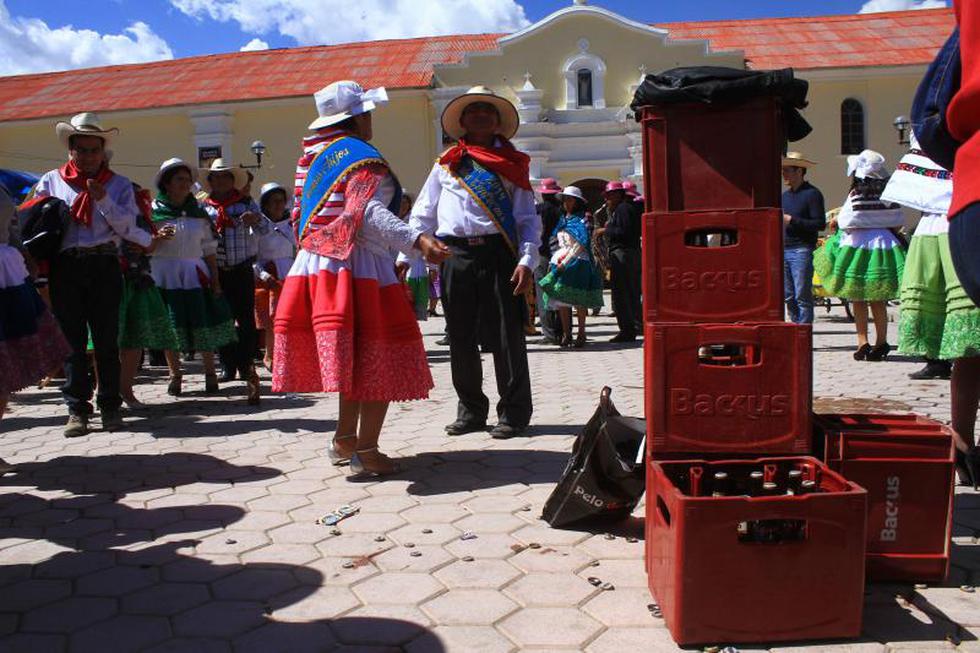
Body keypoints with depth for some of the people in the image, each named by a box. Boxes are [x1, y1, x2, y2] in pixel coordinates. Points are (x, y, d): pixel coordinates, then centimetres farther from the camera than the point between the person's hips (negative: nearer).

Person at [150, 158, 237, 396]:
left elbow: (209, 249, 10)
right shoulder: (154, 211, 3)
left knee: (204, 323, 0)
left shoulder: (198, 212, 12)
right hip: (165, 274, -2)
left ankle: (210, 373, 12)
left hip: (195, 273, 2)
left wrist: (215, 280, 3)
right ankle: (175, 374, 13)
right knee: (169, 325, 1)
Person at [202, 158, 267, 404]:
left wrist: (256, 220, -28)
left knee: (245, 319, -7)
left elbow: (264, 229, -6)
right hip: (216, 271, 2)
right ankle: (228, 366, 18)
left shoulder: (246, 203, 5)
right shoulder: (204, 207, 10)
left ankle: (246, 366, -3)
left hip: (242, 270, -2)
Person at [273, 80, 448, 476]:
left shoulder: (311, 156, 17)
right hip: (356, 265, -9)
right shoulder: (362, 158, -10)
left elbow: (303, 214, 25)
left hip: (314, 263, 9)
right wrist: (418, 240, -36)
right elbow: (370, 213, -25)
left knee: (355, 358, 19)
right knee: (376, 359, -1)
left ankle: (345, 438, 26)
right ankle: (365, 452, 1)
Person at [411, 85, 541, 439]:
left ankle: (514, 413, 9)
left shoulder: (511, 164, 12)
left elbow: (528, 219, 6)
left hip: (498, 254, -2)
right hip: (455, 256, 2)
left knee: (506, 336, -2)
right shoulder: (446, 164, 17)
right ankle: (471, 410, 20)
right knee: (461, 338, 6)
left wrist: (527, 261, -8)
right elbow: (422, 216, 17)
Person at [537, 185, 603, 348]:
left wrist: (565, 262, -17)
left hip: (577, 261, -6)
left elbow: (580, 244, -12)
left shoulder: (580, 220, -2)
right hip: (560, 262, 6)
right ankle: (566, 333, 6)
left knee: (578, 300, -6)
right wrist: (553, 262, 9)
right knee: (561, 298, 1)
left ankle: (581, 333, 2)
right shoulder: (562, 220, 18)